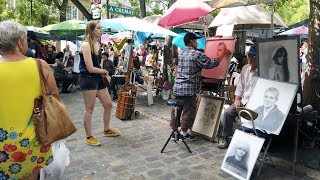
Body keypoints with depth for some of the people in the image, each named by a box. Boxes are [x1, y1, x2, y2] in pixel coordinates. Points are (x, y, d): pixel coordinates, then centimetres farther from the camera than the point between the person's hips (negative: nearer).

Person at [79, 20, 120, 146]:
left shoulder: (97, 44, 12)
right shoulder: (86, 45, -14)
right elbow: (90, 68, -19)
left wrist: (103, 73, 2)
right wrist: (104, 71, -3)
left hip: (98, 78, 9)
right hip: (88, 79, -9)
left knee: (108, 104, 14)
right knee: (89, 109, 0)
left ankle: (107, 130, 33)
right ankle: (89, 137, 14)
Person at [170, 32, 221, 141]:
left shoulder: (180, 53, 12)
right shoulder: (197, 54, -10)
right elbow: (209, 63, -6)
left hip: (177, 87, 7)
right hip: (189, 89, -7)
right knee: (188, 111, 5)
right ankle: (184, 133, 13)